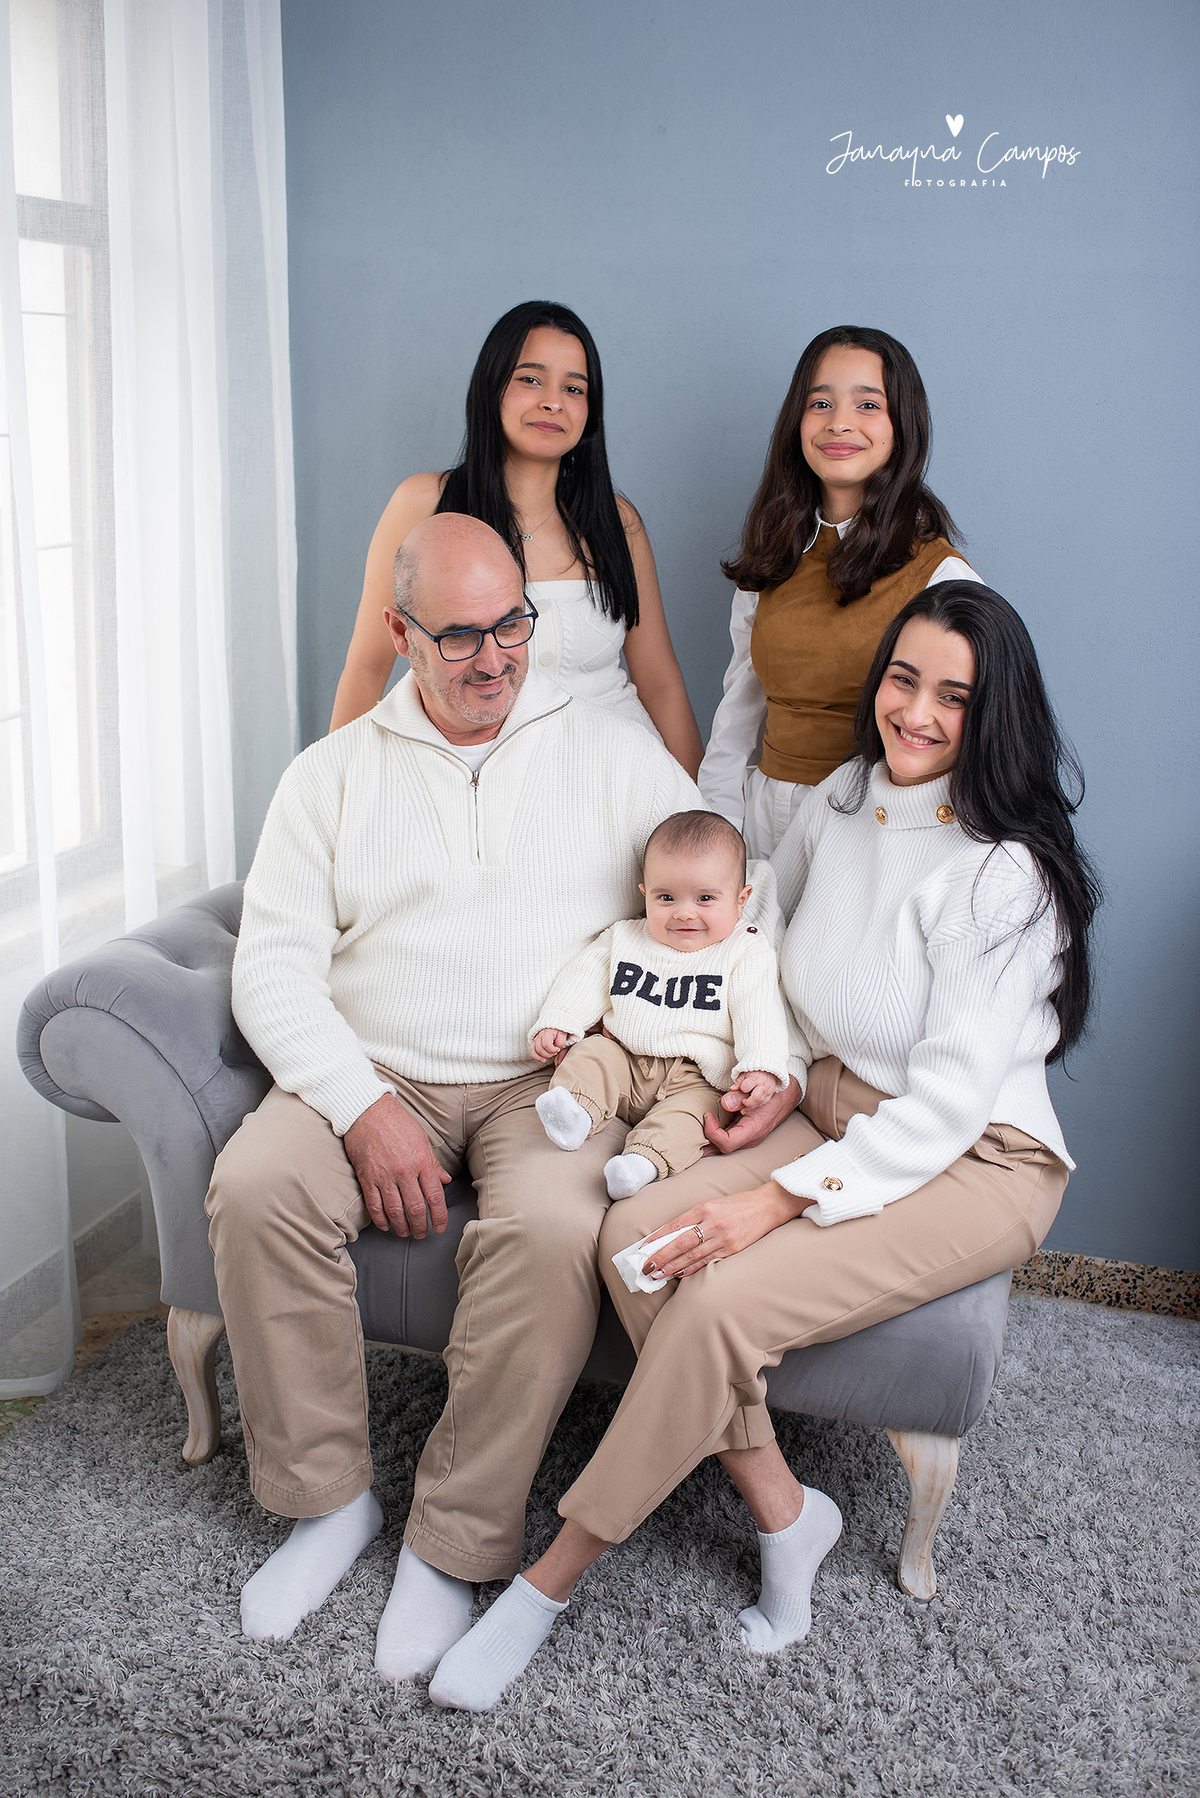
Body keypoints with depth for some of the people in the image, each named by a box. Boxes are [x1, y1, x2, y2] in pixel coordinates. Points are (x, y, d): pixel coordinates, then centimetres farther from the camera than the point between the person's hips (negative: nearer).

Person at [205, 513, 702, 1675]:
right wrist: (363, 1107, -14)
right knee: (255, 1185, -27)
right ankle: (326, 1497, -5)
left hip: (551, 1079, -1)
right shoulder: (332, 773, 10)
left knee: (551, 1227, -33)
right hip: (373, 1074, 2)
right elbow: (273, 964, 1)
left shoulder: (615, 757, 8)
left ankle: (456, 1543, -13)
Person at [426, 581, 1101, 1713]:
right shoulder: (837, 803, 3)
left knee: (721, 1300, -26)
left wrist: (781, 1198, -27)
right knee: (636, 1234, -19)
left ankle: (555, 1575, -6)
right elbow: (774, 952, 21)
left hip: (973, 1163, -6)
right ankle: (782, 1511, -2)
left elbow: (951, 1098, -21)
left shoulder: (1005, 872, -18)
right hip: (835, 1119, 7)